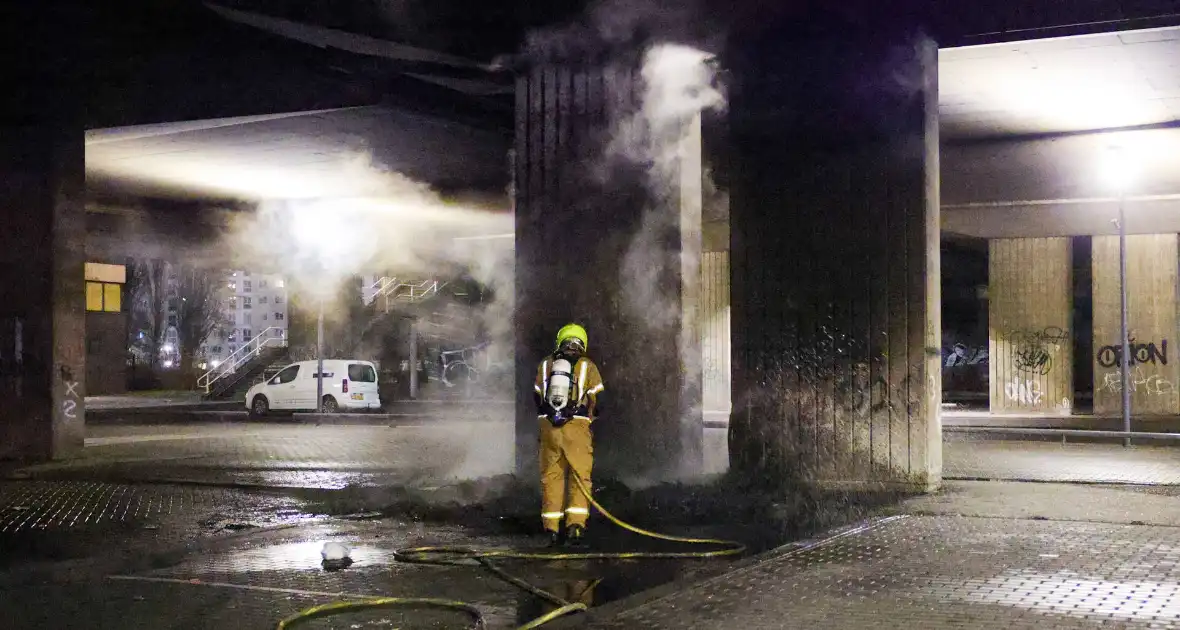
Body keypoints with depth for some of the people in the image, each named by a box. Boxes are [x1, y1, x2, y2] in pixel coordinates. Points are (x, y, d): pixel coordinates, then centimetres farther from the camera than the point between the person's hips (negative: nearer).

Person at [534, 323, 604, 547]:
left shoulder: (545, 365, 9)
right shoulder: (587, 366, 2)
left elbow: (538, 398, 14)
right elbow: (595, 400, 6)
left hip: (549, 427, 2)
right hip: (577, 427, -2)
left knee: (551, 477, 9)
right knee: (580, 476, 4)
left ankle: (551, 528, 8)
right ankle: (576, 524, -9)